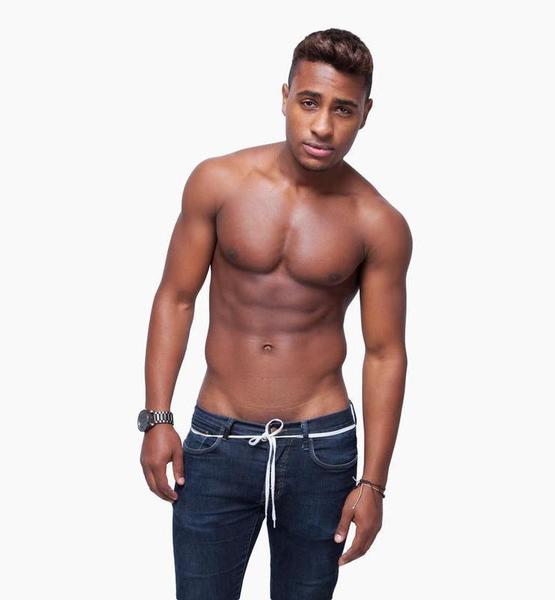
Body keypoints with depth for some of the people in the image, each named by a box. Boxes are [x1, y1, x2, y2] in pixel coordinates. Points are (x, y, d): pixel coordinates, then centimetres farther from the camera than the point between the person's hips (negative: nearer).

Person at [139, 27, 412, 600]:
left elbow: (385, 354, -3)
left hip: (321, 450, 0)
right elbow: (175, 299, 1)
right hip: (216, 443, 0)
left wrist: (373, 484, -4)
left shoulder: (379, 226, -8)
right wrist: (156, 419, -3)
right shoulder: (217, 182, -7)